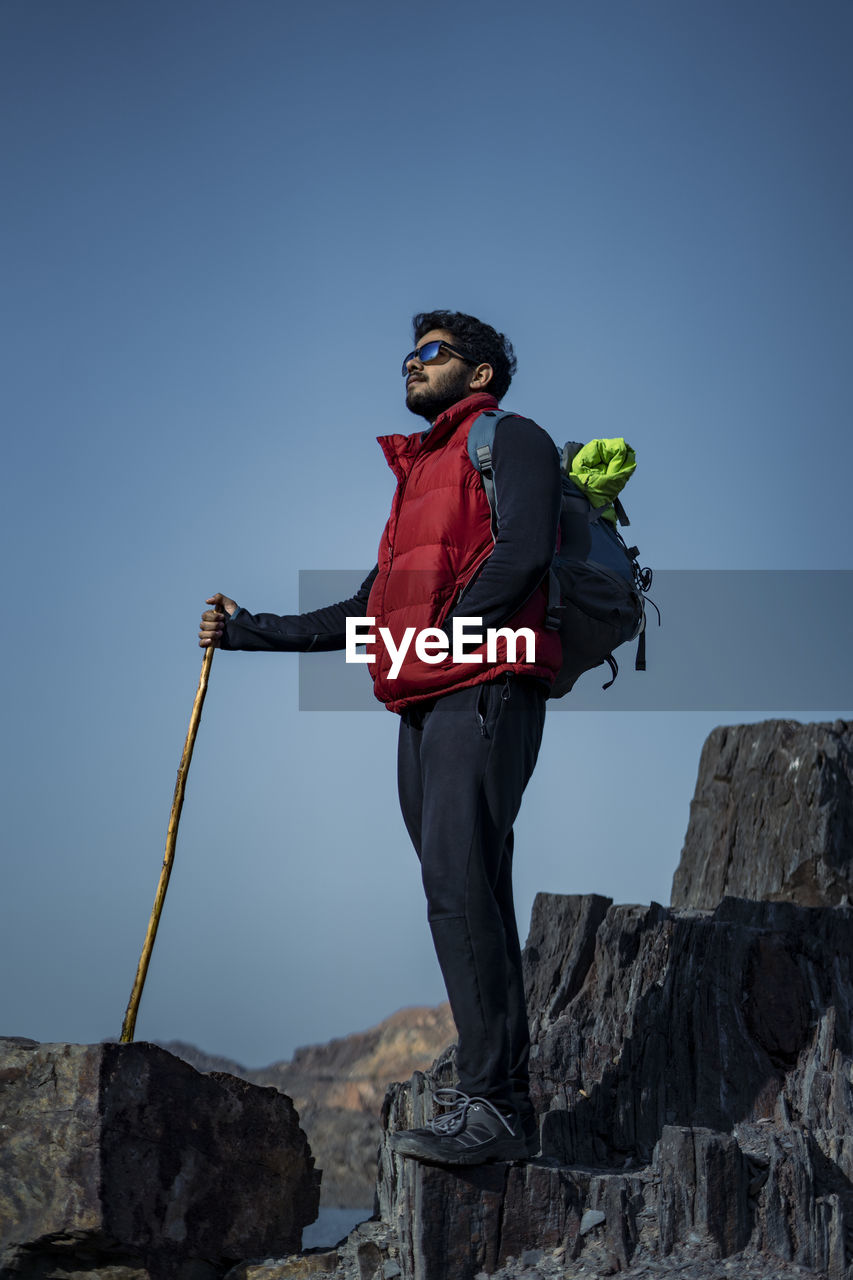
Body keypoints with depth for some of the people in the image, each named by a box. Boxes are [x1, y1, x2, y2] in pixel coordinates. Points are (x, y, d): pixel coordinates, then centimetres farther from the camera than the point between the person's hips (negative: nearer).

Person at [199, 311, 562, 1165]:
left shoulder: (507, 439, 4)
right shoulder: (417, 476, 29)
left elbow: (522, 549, -14)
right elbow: (363, 616, 29)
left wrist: (448, 637, -15)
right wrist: (248, 631, 26)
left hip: (483, 695, -9)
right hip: (422, 708, 9)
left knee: (461, 888, -18)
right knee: (465, 896, 5)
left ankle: (495, 1103, -20)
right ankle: (492, 1089, 7)